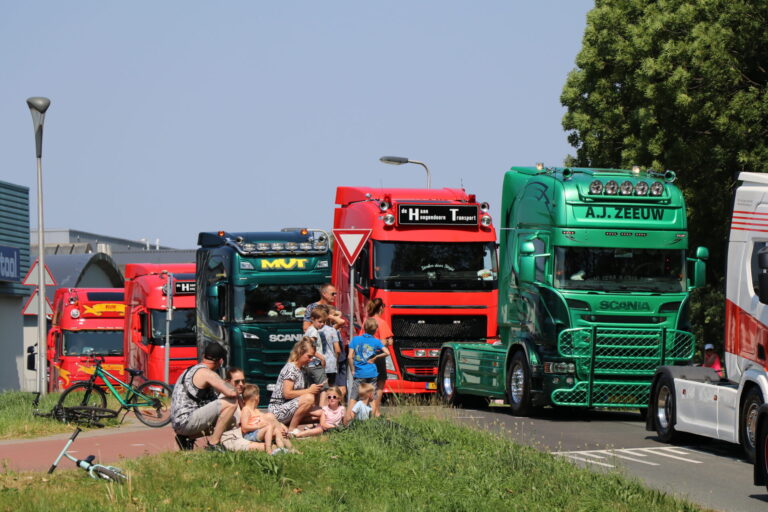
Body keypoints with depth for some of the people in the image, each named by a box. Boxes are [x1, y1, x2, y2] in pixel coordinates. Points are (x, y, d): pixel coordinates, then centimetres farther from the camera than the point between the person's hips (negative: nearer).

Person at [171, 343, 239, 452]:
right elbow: (231, 393, -20)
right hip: (186, 421, -10)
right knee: (231, 403, -15)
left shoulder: (190, 370, 21)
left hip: (177, 424, 10)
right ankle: (214, 444, -11)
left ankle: (187, 437, 11)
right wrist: (234, 392, 4)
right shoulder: (206, 373, -10)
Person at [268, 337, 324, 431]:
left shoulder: (301, 369, 15)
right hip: (278, 410, -9)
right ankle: (291, 429, -19)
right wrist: (309, 391, -18)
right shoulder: (290, 368, -14)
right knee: (309, 398, -31)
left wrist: (313, 389, 0)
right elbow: (287, 394, -21)